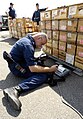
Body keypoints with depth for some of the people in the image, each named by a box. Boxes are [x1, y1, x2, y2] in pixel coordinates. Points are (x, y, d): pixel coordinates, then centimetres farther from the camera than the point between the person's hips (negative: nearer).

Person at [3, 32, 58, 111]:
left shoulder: (27, 39, 8)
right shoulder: (28, 45, -24)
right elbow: (32, 69, -28)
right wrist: (50, 69, -19)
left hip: (16, 63, 11)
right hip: (16, 67, -11)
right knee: (43, 76, -24)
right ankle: (16, 90, -36)